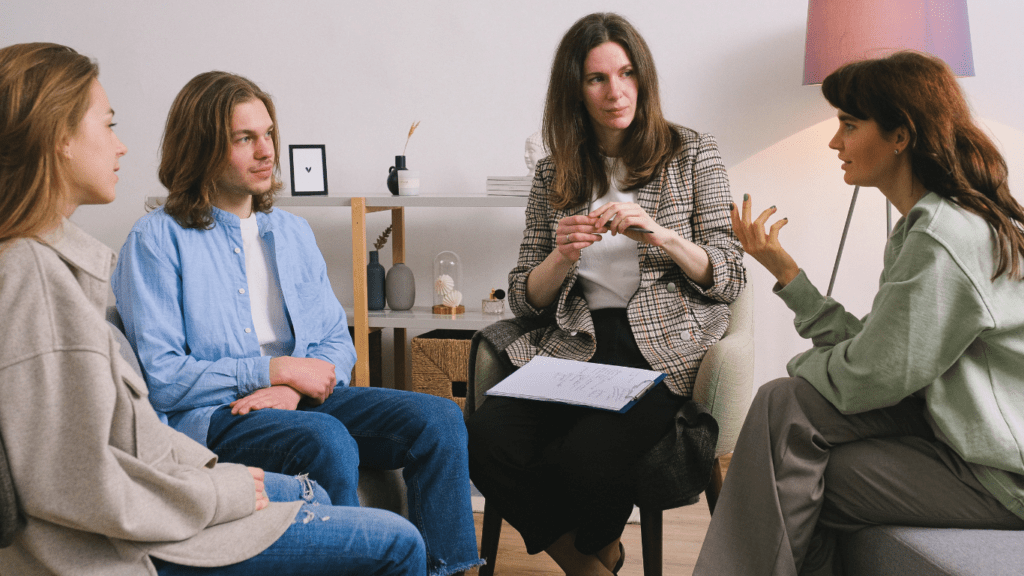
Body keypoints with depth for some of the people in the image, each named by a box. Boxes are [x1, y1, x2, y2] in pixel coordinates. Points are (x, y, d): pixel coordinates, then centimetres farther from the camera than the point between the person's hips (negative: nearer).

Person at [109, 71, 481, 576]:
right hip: (210, 416, -6)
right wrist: (276, 369, -11)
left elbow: (338, 342, 13)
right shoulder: (157, 240, -2)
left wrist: (294, 389, -9)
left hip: (300, 401, 6)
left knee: (438, 417, -16)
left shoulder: (292, 232, 18)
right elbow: (160, 378, -10)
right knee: (327, 439, -35)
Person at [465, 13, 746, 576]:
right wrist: (562, 256, -8)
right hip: (571, 345, 3)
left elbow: (729, 279, 3)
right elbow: (524, 300, 12)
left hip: (661, 349, -2)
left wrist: (660, 235, -13)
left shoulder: (691, 154, 8)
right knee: (486, 441, -26)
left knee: (586, 457, -30)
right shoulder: (553, 175, 14)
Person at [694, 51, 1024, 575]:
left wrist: (803, 366, 0)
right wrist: (783, 267, 6)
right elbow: (869, 346, 5)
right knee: (785, 405, -3)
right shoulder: (921, 225, 10)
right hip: (950, 428, 9)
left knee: (785, 406, -12)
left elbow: (870, 377, -21)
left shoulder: (948, 237, -21)